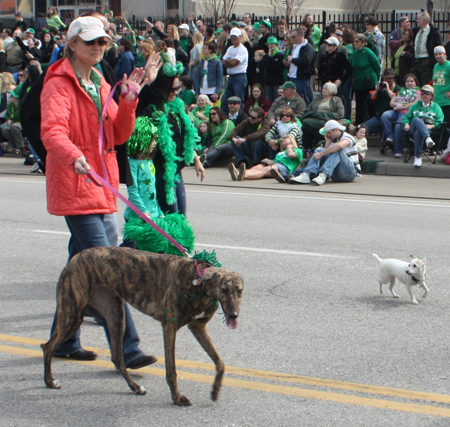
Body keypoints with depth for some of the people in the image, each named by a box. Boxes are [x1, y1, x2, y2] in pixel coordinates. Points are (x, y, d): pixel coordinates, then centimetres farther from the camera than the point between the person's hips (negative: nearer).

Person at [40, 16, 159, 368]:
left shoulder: (100, 85, 17)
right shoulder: (60, 85, -8)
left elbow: (119, 135, 12)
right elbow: (52, 131, -24)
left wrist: (129, 101, -4)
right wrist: (73, 156, -43)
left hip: (99, 186, 8)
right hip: (75, 186, -8)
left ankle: (65, 341, 27)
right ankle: (126, 349, -15)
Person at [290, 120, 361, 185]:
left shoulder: (347, 137, -6)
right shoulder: (332, 140, 17)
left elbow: (340, 145, -32)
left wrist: (321, 154, -30)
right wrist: (327, 142, 0)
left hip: (350, 172, -6)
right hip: (336, 175, 6)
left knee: (338, 151, -30)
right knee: (320, 150, -8)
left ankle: (323, 176, -52)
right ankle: (306, 175, -30)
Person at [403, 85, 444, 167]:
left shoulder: (436, 107, 25)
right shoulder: (415, 105, 34)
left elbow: (439, 121, 11)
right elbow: (407, 116, 25)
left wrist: (432, 125, -10)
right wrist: (406, 124, 2)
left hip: (428, 128, -2)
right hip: (413, 128, 2)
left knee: (418, 133, -41)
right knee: (417, 119, -38)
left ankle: (418, 157, -43)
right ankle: (427, 138, -64)